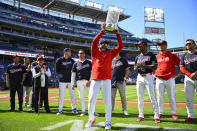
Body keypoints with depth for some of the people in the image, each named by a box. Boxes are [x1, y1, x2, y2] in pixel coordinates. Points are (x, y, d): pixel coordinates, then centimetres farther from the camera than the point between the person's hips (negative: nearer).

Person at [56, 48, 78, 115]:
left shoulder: (72, 60, 8)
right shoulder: (59, 60, 0)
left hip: (71, 80, 3)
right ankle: (60, 109, 9)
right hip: (62, 81, -3)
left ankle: (74, 108, 14)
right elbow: (57, 70, 5)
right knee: (61, 95, 1)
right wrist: (59, 75, -6)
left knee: (72, 95, 5)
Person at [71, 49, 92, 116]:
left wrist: (90, 81, -7)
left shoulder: (89, 62, 9)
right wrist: (73, 84, 1)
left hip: (87, 81, -1)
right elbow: (73, 74, 9)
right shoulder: (76, 63, 11)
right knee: (81, 97, 4)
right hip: (79, 82, 1)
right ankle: (83, 111, 13)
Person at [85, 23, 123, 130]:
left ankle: (108, 122, 8)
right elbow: (94, 41, -3)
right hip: (95, 80, -1)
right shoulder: (95, 52, 11)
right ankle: (91, 119, 17)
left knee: (107, 102, -1)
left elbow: (120, 46, 10)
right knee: (91, 100, -3)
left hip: (107, 81, 1)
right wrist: (102, 31, -5)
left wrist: (118, 34, 6)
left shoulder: (110, 53, 16)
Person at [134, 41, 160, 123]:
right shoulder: (138, 57, 15)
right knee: (140, 97, 7)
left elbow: (155, 66, -12)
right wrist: (137, 67, -10)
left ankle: (156, 116, -2)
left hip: (148, 77, -5)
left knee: (152, 97, -8)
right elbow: (135, 70, 14)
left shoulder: (151, 55, -1)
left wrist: (143, 65, -21)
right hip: (139, 77, 5)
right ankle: (141, 115, 16)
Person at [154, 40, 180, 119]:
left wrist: (178, 74, -3)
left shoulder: (172, 56, 2)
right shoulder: (157, 56, 9)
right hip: (159, 79, 2)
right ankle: (160, 113, 15)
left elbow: (180, 64, 4)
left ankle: (173, 113, 10)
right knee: (160, 97, 5)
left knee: (172, 97, 2)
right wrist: (154, 74, 10)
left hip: (170, 79, -2)